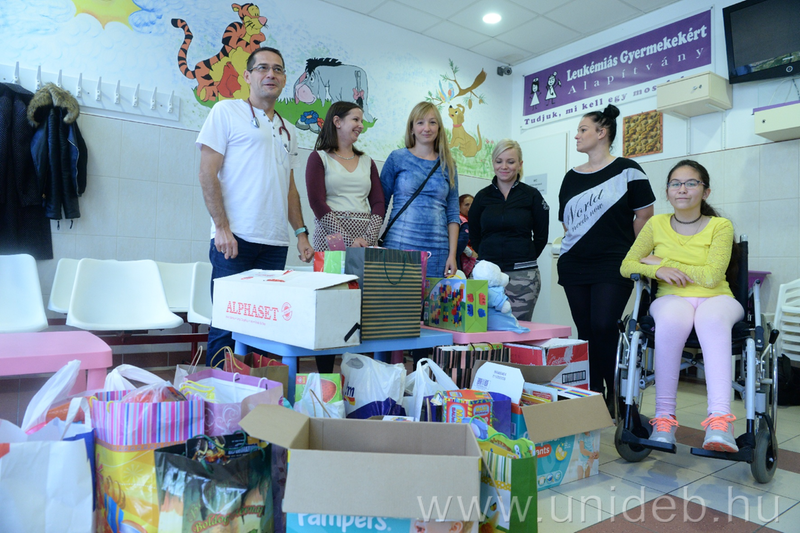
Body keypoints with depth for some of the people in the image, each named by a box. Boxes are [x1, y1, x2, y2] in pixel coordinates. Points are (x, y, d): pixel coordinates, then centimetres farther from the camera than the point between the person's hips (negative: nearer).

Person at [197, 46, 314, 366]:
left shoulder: (288, 131, 21)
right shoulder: (227, 111, 5)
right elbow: (207, 174, -3)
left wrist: (300, 232, 11)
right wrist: (222, 227, -13)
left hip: (275, 243, 5)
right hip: (236, 238, -5)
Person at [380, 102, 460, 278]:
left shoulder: (448, 165, 11)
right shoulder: (397, 158, 4)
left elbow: (453, 214, 10)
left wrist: (452, 254, 3)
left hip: (437, 249, 2)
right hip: (399, 245, -2)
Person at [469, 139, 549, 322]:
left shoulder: (532, 195, 3)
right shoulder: (482, 196, 8)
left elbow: (541, 235, 8)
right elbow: (474, 234, 14)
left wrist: (525, 259, 8)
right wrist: (489, 257, 9)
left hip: (522, 274, -2)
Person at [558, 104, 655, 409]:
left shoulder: (627, 171, -2)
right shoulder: (571, 177, 13)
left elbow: (644, 215, 0)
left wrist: (621, 246, 4)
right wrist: (583, 245, 12)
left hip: (612, 268, -5)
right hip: (574, 267, 5)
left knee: (603, 327, -14)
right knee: (585, 332, 6)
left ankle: (616, 396, 4)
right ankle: (592, 396, 16)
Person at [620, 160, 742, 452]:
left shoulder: (721, 226, 1)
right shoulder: (656, 224, 8)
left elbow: (711, 276, -11)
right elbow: (626, 266, 6)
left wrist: (663, 262, -7)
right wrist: (658, 271, -13)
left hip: (716, 298, 0)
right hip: (672, 298, 1)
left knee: (712, 319, -38)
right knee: (672, 318, -37)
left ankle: (720, 418, -45)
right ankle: (664, 417, -32)